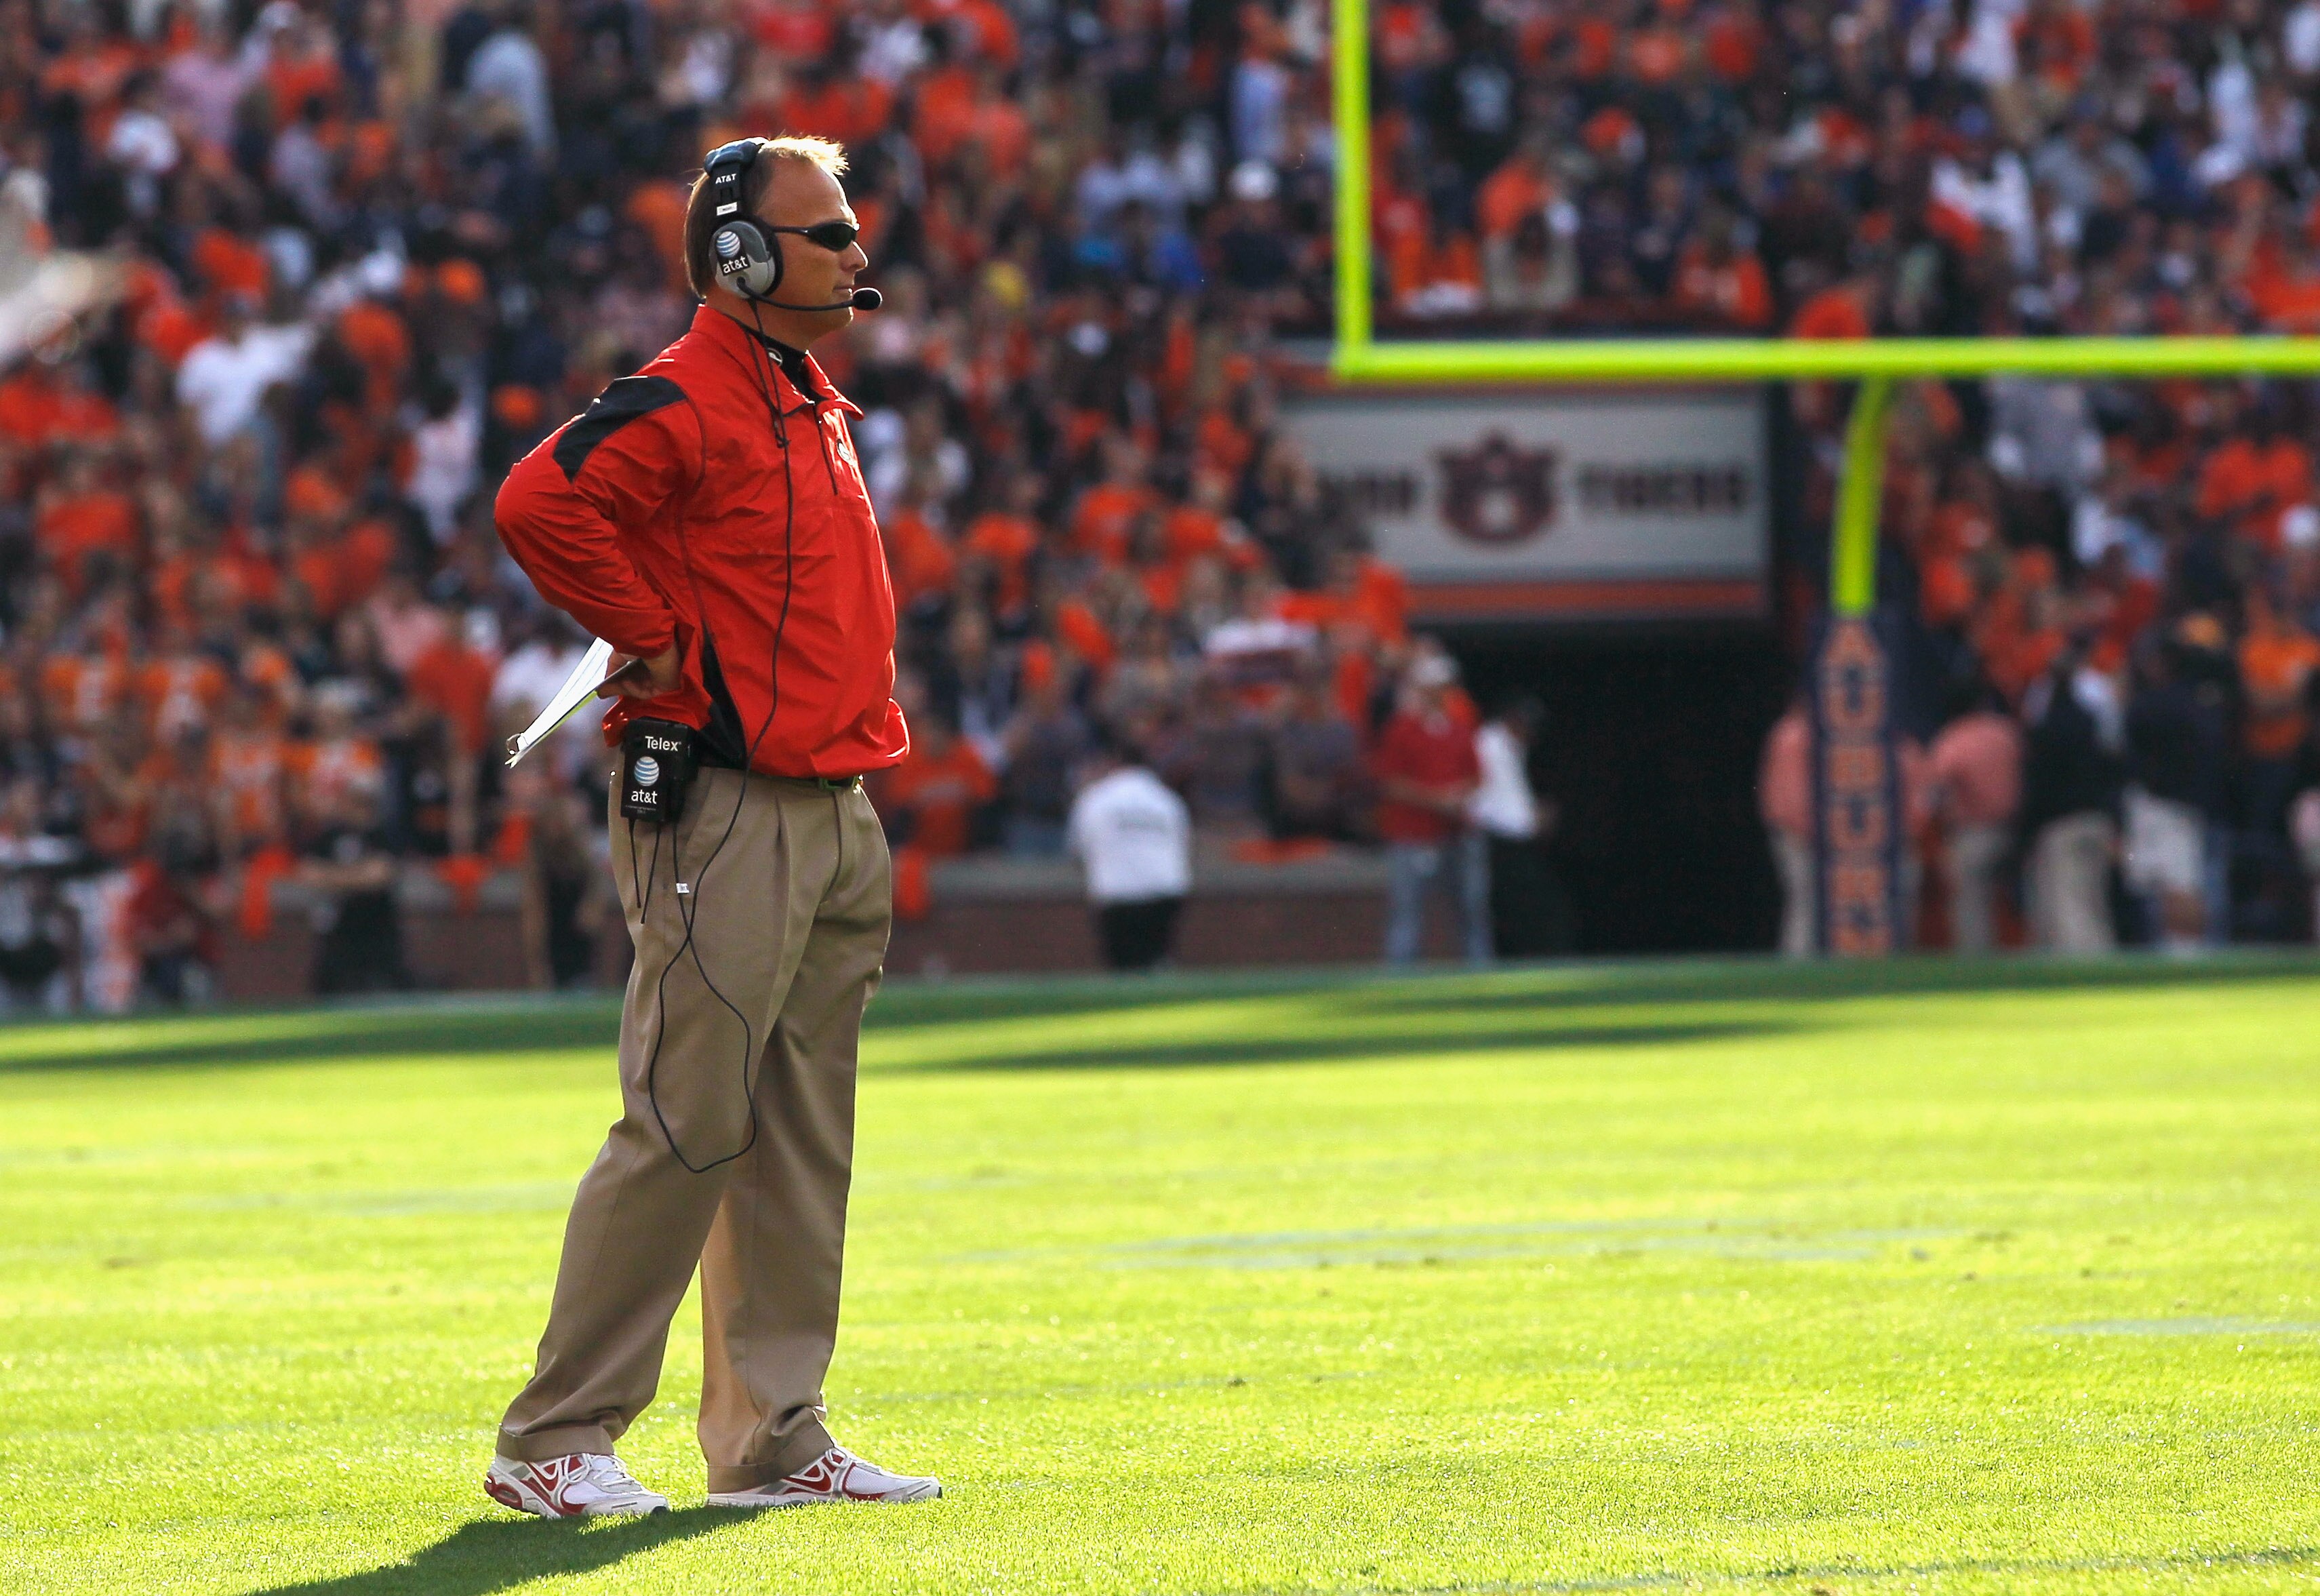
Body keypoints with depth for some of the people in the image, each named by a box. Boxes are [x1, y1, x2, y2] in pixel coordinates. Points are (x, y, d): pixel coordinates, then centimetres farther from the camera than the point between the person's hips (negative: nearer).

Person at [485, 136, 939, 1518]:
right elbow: (540, 505, -28)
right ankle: (555, 1442, -4)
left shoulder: (821, 411, 18)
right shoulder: (683, 405, -12)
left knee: (801, 1141, 10)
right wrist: (665, 644, -20)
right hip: (723, 817, -9)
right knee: (687, 1128, -9)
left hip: (832, 817, 9)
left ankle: (772, 1440, 15)